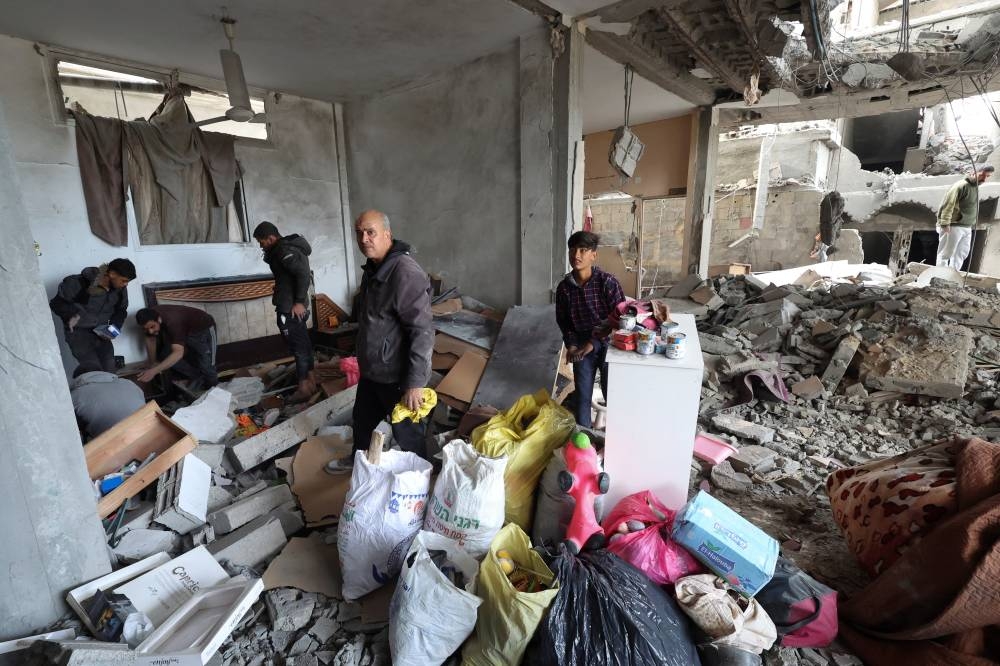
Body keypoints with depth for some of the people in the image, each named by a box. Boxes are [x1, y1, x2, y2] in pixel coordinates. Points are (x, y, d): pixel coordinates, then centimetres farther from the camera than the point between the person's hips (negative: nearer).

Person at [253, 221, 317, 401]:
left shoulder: (285, 251, -17)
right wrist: (269, 254, 10)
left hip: (291, 309, -10)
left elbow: (304, 274, -27)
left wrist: (299, 302, -23)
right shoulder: (282, 249, 15)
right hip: (292, 307, 10)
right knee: (304, 345, 15)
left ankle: (304, 388, 7)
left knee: (298, 347, -2)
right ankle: (311, 382, 25)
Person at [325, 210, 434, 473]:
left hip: (398, 376, -10)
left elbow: (423, 331, -29)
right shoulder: (371, 268, 7)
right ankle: (358, 458, 54)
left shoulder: (406, 273, -26)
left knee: (407, 434, 7)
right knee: (362, 418, 29)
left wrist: (415, 383, -29)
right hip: (371, 371, 10)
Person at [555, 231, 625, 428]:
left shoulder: (608, 282, -18)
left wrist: (593, 343, -19)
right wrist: (571, 344, -7)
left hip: (608, 345, -2)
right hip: (582, 347, 3)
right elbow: (562, 319, 7)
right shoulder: (564, 286, -7)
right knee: (582, 395, 12)